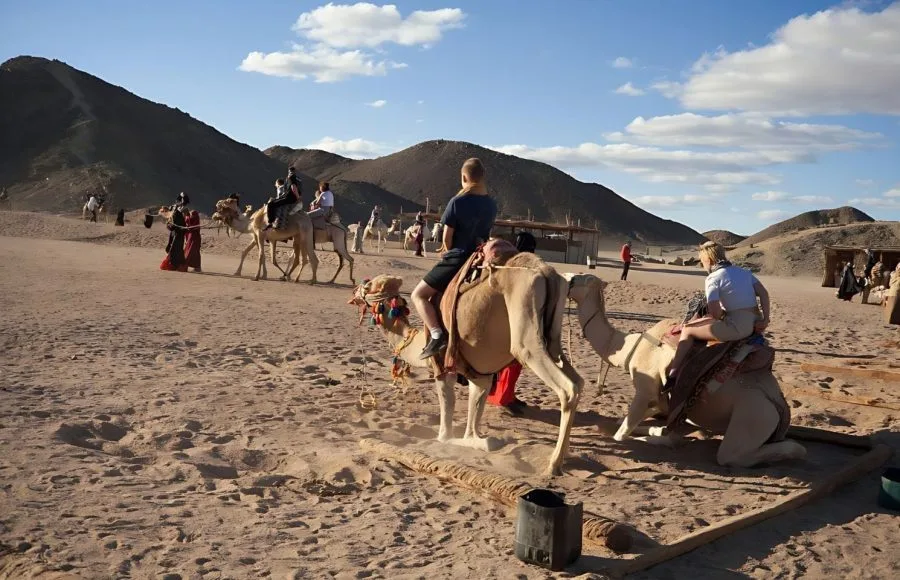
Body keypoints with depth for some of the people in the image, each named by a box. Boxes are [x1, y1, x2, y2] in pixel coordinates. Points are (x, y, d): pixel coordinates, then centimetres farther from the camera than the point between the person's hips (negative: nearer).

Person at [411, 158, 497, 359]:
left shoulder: (457, 202, -13)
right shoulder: (491, 204, 5)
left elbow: (447, 238, -8)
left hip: (457, 258, -7)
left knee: (419, 294, 2)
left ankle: (437, 335, -17)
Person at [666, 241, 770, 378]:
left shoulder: (713, 278, -8)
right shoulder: (744, 272, 14)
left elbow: (715, 312, -15)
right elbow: (764, 294, 7)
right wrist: (765, 319, 7)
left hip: (737, 327, -8)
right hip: (753, 324, 8)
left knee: (687, 330, 5)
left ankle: (671, 373, 4)